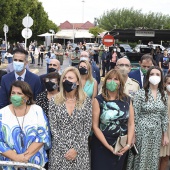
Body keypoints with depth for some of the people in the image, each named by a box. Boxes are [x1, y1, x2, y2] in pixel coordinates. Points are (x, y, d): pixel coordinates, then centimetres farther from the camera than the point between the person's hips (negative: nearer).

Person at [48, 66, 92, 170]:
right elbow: (53, 128, -3)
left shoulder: (86, 101, -2)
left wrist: (76, 149, -10)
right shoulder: (55, 101, -2)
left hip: (80, 150, 0)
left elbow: (87, 128, -3)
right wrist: (64, 149, -10)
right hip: (59, 150, 0)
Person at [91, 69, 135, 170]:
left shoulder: (127, 100, 1)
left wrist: (128, 144, -10)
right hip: (101, 145, -3)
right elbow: (95, 126, -9)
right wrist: (108, 146, -13)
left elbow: (131, 124, 2)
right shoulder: (98, 100, -8)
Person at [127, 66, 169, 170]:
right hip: (142, 131, -4)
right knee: (140, 159, 6)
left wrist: (165, 135, 8)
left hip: (157, 133, 4)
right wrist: (133, 134, -10)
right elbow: (134, 116, -9)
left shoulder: (164, 95, 3)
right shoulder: (140, 93, -10)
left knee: (153, 160, 14)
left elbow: (165, 116, 8)